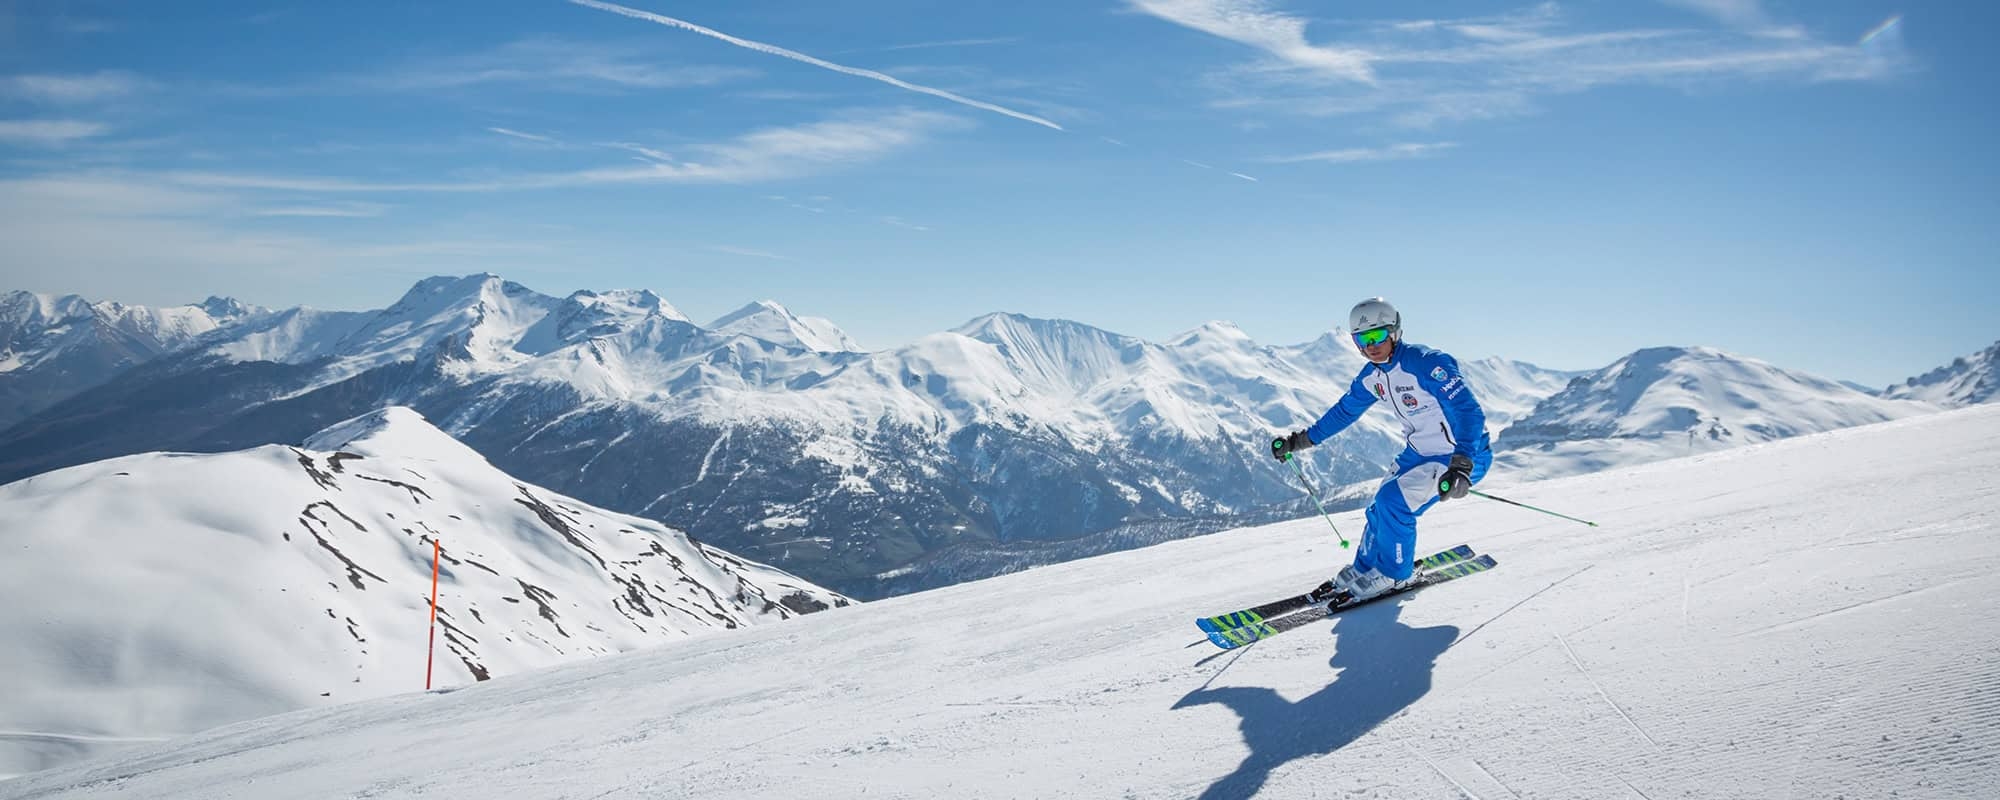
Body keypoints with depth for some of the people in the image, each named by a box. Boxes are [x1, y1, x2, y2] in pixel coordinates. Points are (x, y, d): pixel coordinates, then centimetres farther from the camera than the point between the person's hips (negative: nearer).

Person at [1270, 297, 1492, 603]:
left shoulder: (1427, 363, -28)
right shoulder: (1372, 375, -2)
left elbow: (1469, 412, -35)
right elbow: (1345, 410, 15)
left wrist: (1461, 467, -47)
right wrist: (1300, 440, 15)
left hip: (1465, 455, -8)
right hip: (1419, 452, 8)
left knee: (1394, 502, -19)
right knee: (1381, 509, 7)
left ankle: (1391, 573, 3)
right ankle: (1364, 569, 30)